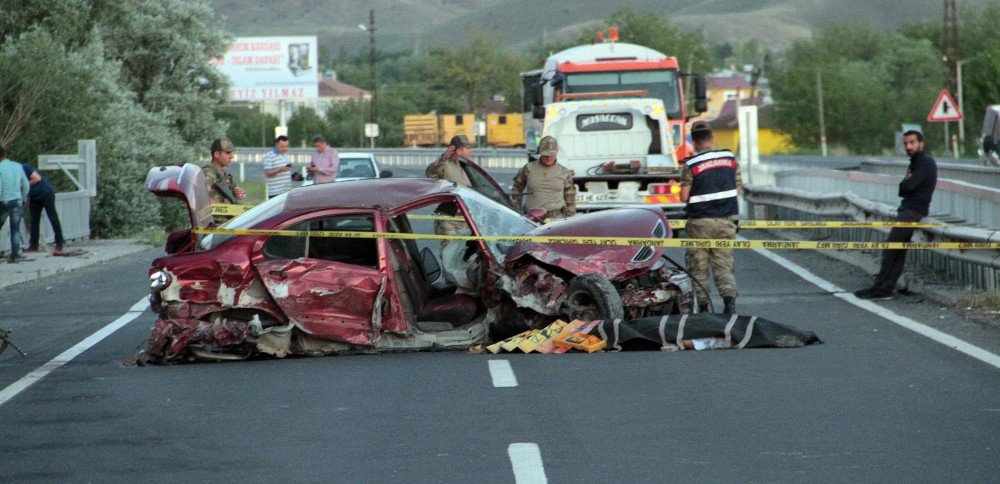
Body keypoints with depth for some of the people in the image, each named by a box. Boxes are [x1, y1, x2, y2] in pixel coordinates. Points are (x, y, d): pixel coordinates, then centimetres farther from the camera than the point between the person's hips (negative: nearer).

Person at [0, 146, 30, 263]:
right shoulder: (18, 166, 7)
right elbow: (26, 185, 12)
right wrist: (23, 199, 23)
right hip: (17, 201, 4)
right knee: (15, 230, 6)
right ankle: (15, 255, 2)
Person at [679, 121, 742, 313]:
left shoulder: (690, 165, -10)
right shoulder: (730, 159, 2)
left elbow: (684, 197, -10)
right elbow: (738, 188, 10)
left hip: (700, 222, -3)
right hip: (725, 221, 3)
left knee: (698, 268, 8)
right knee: (723, 265, 6)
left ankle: (702, 306, 6)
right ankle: (730, 298, -14)